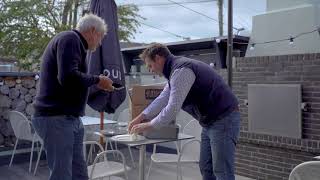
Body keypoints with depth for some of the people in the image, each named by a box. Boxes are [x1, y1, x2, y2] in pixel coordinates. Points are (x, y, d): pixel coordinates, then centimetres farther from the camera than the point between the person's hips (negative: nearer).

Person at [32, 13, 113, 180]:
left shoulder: (72, 41, 21)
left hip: (69, 118, 10)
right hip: (56, 118, -10)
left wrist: (98, 84, 19)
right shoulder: (70, 39, -10)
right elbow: (69, 77, -25)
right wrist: (97, 80, -12)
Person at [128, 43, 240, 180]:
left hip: (224, 120, -10)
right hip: (211, 121, 10)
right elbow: (162, 98, 17)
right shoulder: (176, 69, 13)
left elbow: (173, 108, -22)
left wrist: (148, 125, -10)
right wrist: (141, 117, 10)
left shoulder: (181, 70, -20)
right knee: (206, 168, 13)